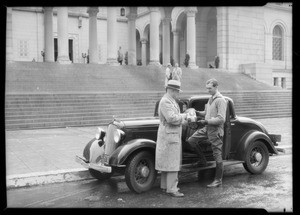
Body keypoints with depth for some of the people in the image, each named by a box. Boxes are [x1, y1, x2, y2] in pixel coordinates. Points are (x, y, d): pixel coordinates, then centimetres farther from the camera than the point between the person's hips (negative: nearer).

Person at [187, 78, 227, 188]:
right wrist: (198, 113, 4)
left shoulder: (220, 100, -16)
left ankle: (218, 180, 11)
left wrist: (207, 121, -23)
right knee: (191, 140, 1)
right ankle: (203, 160, 17)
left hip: (216, 130, -9)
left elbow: (221, 119, -22)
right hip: (207, 128, 9)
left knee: (217, 155, 0)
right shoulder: (211, 99, 12)